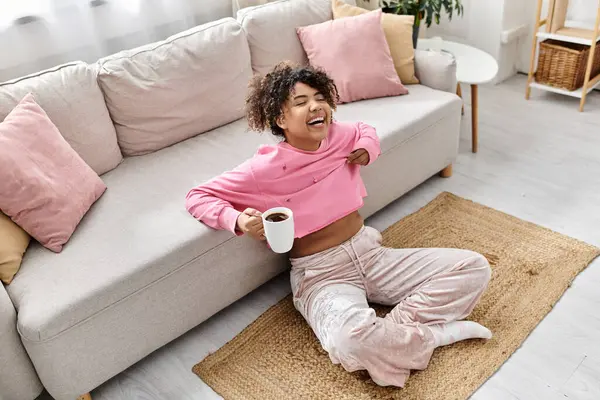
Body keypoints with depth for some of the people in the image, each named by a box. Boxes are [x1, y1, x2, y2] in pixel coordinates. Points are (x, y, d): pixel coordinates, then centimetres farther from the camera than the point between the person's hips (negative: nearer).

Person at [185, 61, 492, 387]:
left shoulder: (338, 136, 1)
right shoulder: (266, 168, -14)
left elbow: (365, 130, 26)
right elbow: (197, 197, -8)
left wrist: (368, 148, 2)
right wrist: (238, 220, -26)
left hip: (370, 253, 6)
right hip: (321, 273, -5)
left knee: (474, 267, -3)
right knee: (352, 340, -40)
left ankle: (395, 328, -12)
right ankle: (430, 333, -11)